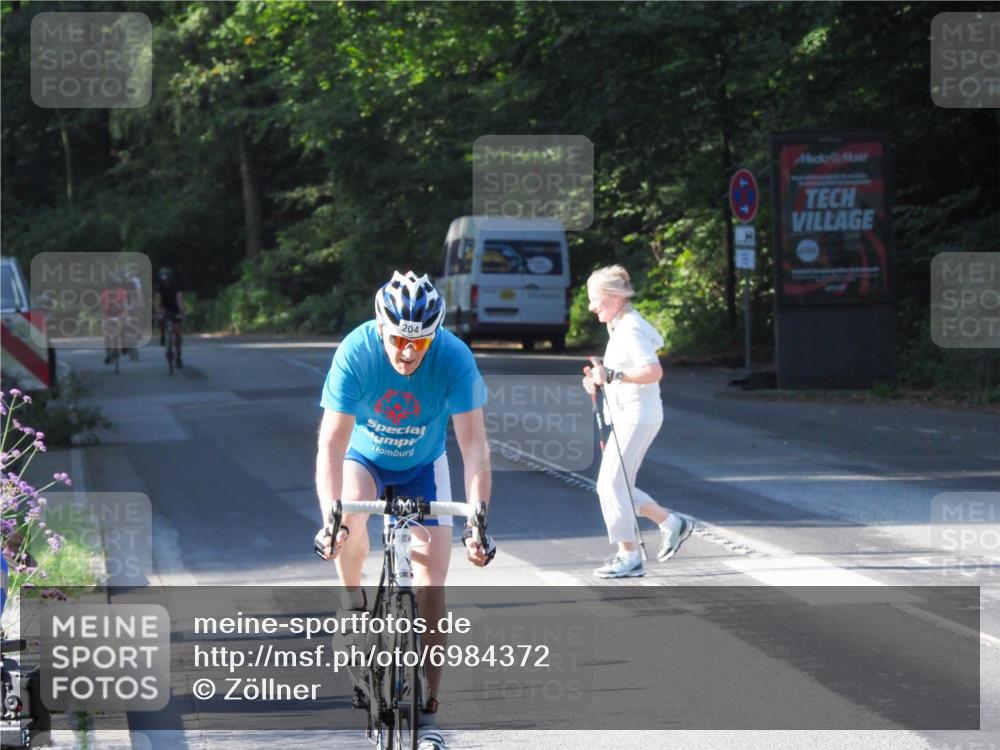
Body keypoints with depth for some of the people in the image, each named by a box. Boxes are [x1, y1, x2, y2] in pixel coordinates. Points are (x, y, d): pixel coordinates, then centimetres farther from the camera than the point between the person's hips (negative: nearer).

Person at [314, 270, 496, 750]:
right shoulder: (355, 353, -30)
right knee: (350, 512, -35)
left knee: (431, 581, -10)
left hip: (422, 467, 1)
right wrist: (330, 518, -44)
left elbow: (474, 444, -30)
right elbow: (332, 443, -32)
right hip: (364, 459, -1)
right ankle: (354, 601, -4)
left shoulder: (454, 358, -29)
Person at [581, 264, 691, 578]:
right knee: (610, 485, 12)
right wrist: (599, 384, 9)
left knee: (613, 484, -8)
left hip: (638, 415, -10)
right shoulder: (620, 327, 15)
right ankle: (672, 523, 21)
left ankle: (630, 557, -2)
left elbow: (653, 371, -28)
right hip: (624, 416, 10)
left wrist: (612, 375, -28)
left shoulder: (631, 329, -16)